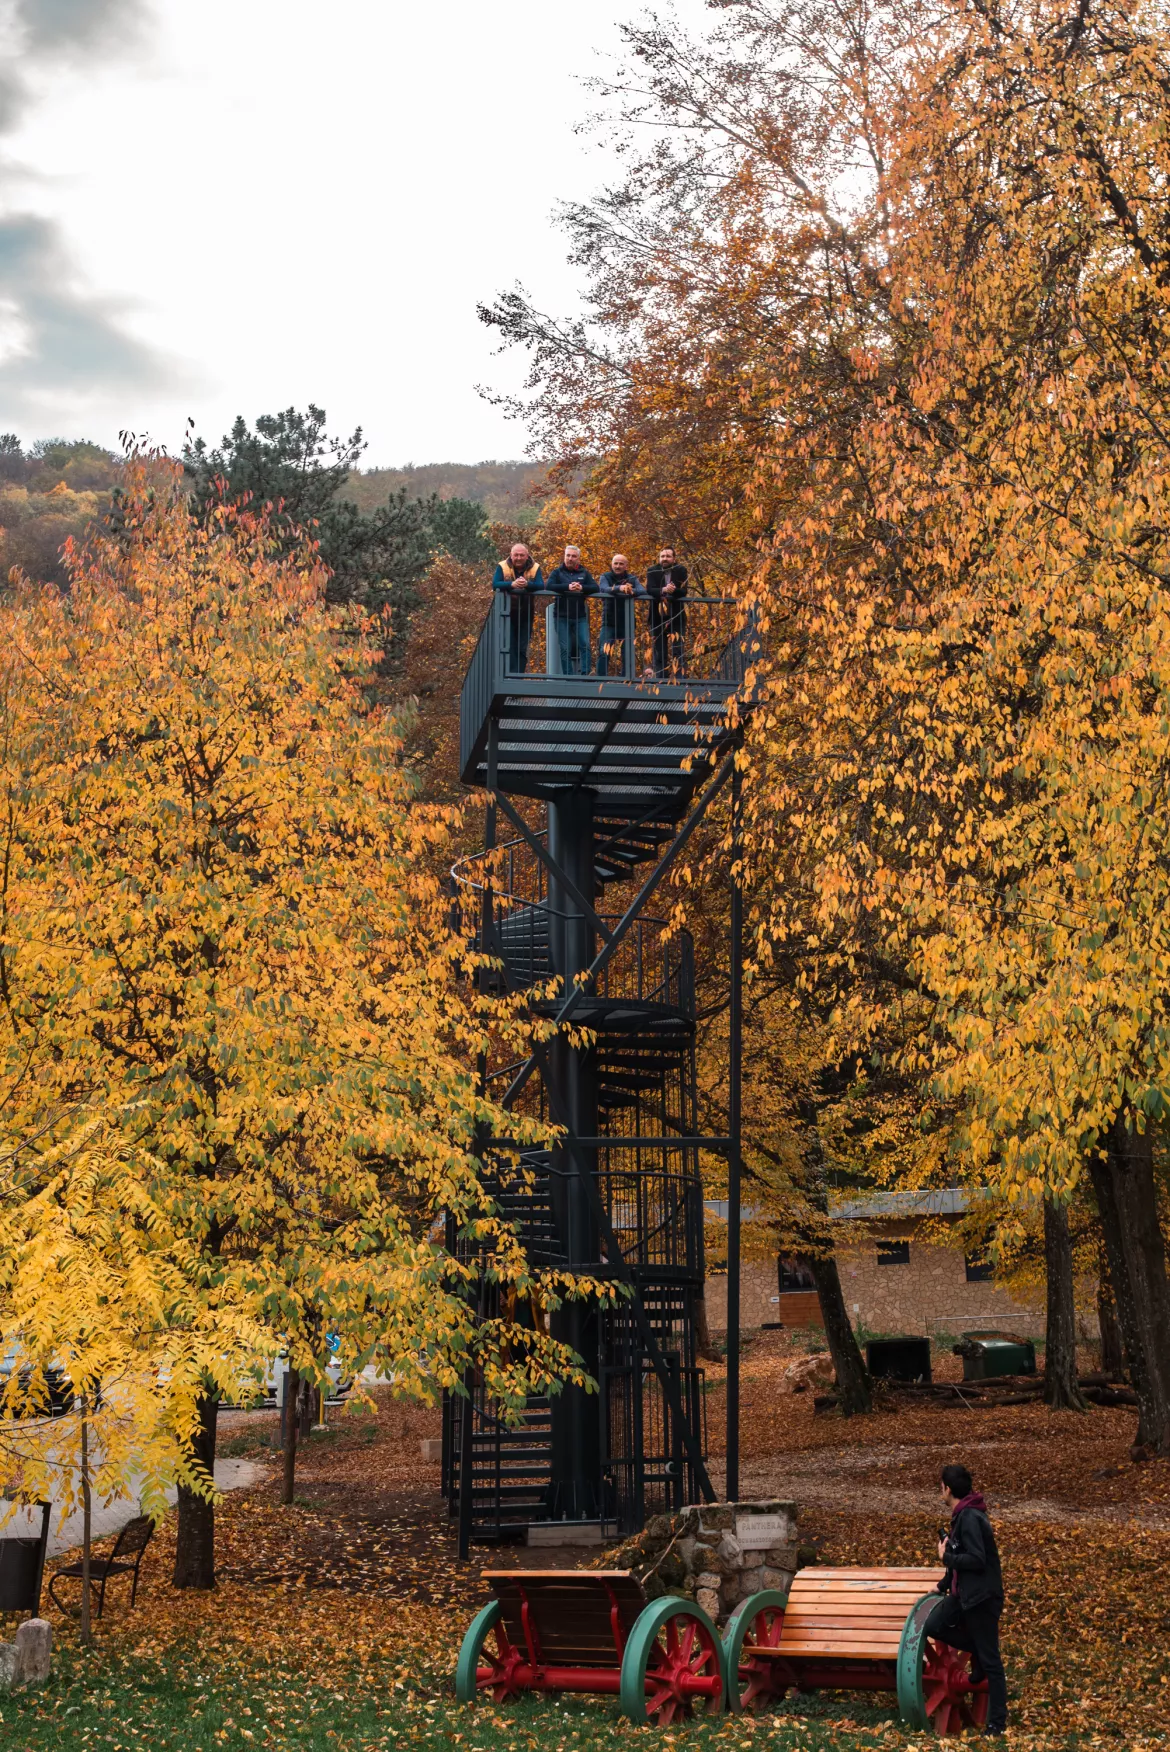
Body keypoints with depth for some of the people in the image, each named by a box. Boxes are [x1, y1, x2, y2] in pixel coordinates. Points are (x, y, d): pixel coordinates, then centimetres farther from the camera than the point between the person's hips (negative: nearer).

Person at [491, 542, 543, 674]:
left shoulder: (535, 568, -2)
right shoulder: (502, 567, -4)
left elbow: (541, 585, -15)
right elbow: (495, 585, -16)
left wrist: (527, 584, -36)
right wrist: (512, 584, -34)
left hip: (525, 615, 1)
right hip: (507, 614, -1)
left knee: (522, 648, 3)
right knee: (509, 647, -1)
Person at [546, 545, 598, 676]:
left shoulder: (584, 574, 12)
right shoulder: (557, 573, 7)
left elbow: (595, 588, -1)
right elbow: (550, 586, -10)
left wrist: (581, 588, -20)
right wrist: (567, 587, -23)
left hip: (580, 617, 1)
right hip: (562, 617, -1)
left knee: (585, 645, -10)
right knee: (565, 649, -3)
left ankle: (585, 674, -8)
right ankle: (568, 676, -1)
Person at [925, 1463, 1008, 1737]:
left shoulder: (970, 1518, -21)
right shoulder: (961, 1514, 10)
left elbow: (976, 1560, -28)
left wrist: (946, 1557, -14)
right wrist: (944, 1585, 29)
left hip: (983, 1596, -10)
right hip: (965, 1591, 10)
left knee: (989, 1659, -2)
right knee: (933, 1627, 6)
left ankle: (997, 1722, 5)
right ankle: (978, 1653, 19)